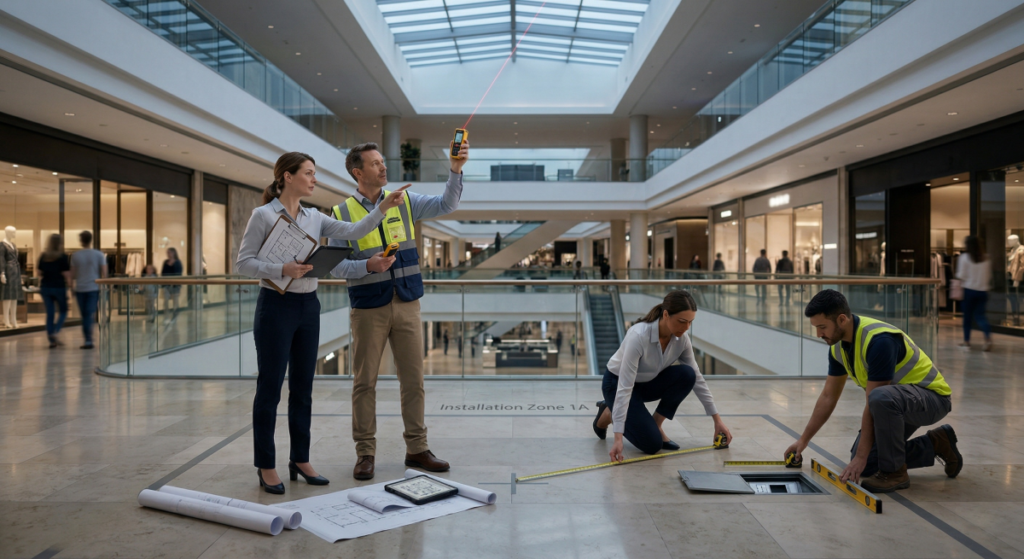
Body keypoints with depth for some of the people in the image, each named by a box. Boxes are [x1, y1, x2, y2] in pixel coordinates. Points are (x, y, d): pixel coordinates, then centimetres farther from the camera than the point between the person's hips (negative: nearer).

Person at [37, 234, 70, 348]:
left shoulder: (43, 256, 2)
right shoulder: (63, 257, -10)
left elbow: (38, 273, 6)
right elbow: (67, 275, -12)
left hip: (45, 287, 4)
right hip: (59, 287, -4)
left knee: (49, 313, 8)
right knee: (63, 311, 12)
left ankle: (52, 340, 8)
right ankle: (54, 332, -9)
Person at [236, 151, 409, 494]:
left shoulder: (314, 218, 9)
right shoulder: (263, 215, -7)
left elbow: (353, 231, -2)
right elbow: (244, 263, -9)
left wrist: (382, 208, -12)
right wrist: (282, 270, -23)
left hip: (308, 306, 6)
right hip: (276, 306, -6)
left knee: (302, 388, 11)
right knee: (270, 388, 2)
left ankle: (300, 460, 23)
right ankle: (266, 467, 13)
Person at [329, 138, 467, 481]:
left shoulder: (404, 202, 7)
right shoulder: (343, 213, 0)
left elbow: (446, 205, -3)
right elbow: (335, 264, -3)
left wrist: (456, 169, -16)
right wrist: (368, 266, -20)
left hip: (407, 304, 2)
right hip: (368, 308, -2)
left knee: (413, 378, 6)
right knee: (365, 382, 4)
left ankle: (417, 449, 19)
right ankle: (365, 453, 17)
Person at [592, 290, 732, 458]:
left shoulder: (681, 338, -17)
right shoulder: (639, 336, -37)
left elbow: (696, 378, -5)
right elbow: (625, 387, -40)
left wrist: (717, 419, -6)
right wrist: (618, 438, -43)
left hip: (648, 382, 6)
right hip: (617, 382, -6)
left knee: (686, 375, -24)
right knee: (652, 443, -19)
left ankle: (655, 424, -4)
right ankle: (608, 414, 8)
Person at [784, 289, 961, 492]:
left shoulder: (879, 340, -31)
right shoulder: (838, 345, -4)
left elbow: (872, 403, -30)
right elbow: (828, 396, 6)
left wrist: (861, 456, -25)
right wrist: (803, 440, 7)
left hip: (931, 396, -8)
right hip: (894, 404, 8)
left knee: (881, 397, -40)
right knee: (864, 466, -1)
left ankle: (895, 472, -19)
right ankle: (934, 445, 17)